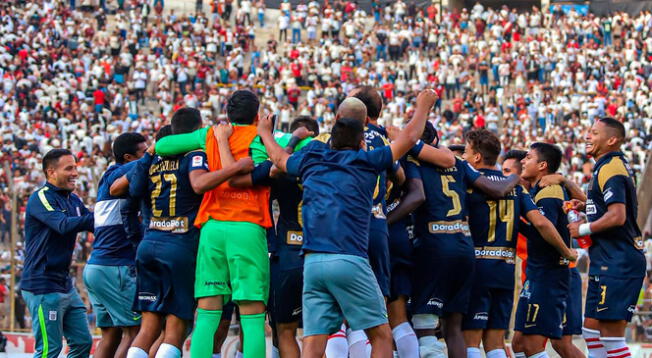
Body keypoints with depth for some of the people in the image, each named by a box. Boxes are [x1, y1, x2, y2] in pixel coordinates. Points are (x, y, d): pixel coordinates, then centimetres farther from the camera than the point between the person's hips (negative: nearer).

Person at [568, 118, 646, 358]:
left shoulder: (610, 169, -15)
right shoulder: (617, 165, 17)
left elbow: (617, 216, -24)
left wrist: (584, 229, -12)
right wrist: (585, 206, 15)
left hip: (617, 263, -11)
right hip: (608, 261, 11)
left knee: (611, 335, -10)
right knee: (591, 329, 14)